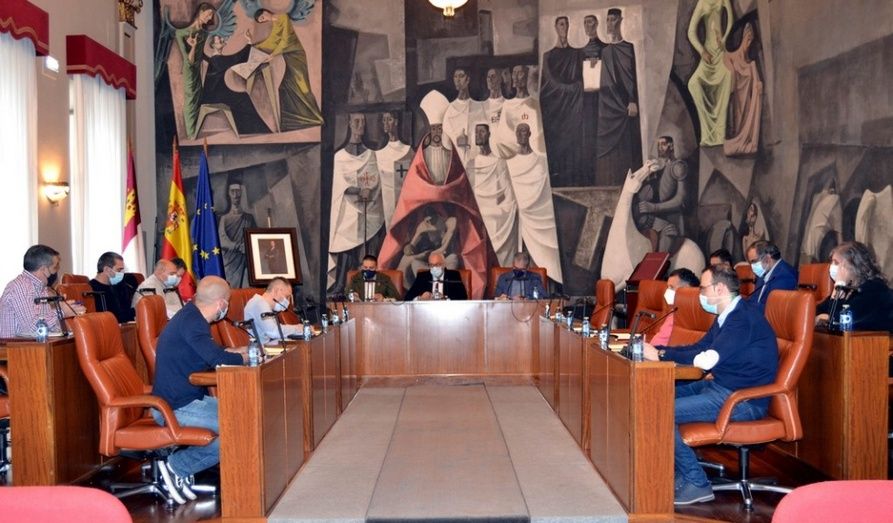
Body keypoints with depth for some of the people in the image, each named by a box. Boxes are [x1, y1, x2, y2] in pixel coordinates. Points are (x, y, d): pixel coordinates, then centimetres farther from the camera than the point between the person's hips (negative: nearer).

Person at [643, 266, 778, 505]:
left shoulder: (745, 317, -19)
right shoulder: (727, 316, 13)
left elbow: (707, 359, -26)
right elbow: (699, 348, 15)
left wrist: (662, 355, -18)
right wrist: (658, 350, 3)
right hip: (720, 387, 10)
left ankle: (696, 484, -8)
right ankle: (681, 472, 12)